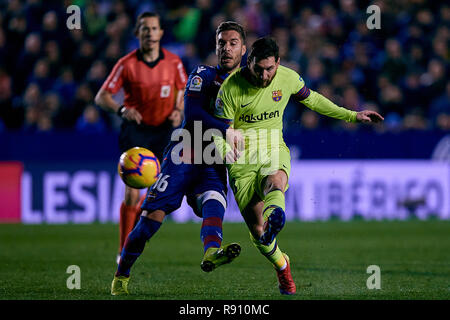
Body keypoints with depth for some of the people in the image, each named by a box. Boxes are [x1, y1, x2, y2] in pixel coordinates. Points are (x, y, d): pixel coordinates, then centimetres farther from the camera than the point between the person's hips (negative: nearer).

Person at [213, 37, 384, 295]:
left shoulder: (288, 78, -4)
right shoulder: (232, 87, -13)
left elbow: (311, 100, 17)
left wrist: (351, 116, 19)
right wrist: (226, 149, -31)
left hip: (275, 151, 1)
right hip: (242, 160, -1)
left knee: (275, 183, -37)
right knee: (256, 231, -8)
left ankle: (274, 217, -71)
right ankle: (282, 266, 21)